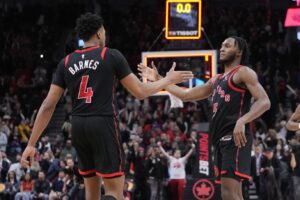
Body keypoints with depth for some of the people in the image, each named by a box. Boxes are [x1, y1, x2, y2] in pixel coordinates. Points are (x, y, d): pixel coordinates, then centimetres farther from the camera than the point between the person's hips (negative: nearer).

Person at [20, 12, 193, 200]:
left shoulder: (66, 63, 10)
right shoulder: (112, 56, -1)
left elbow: (48, 106, 6)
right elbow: (140, 92, 1)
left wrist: (31, 144, 7)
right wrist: (168, 80, 18)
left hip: (78, 127, 5)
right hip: (104, 124, -5)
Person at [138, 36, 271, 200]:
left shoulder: (243, 72, -1)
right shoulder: (216, 80, 26)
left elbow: (264, 102, -13)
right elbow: (186, 95, 31)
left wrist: (242, 121, -28)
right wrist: (158, 80, 27)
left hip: (235, 138, -9)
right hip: (221, 140, 9)